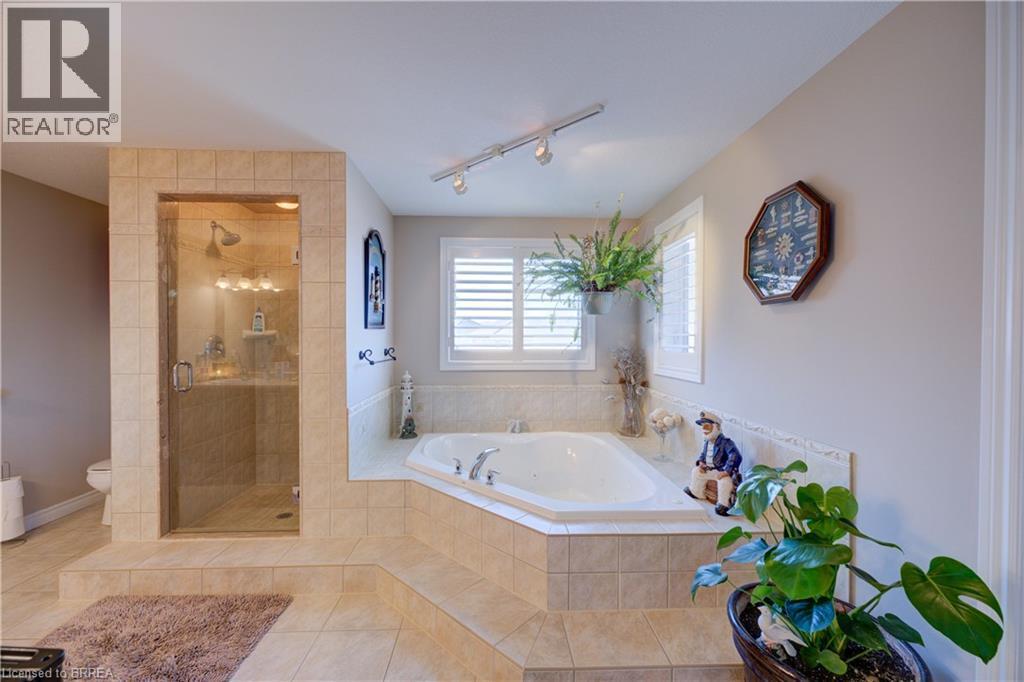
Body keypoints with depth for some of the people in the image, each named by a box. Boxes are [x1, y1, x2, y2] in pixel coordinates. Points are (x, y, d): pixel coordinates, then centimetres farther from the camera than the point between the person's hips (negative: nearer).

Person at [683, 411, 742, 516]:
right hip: (709, 470, 9)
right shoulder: (707, 442, 4)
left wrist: (726, 472, -39)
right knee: (696, 471, 15)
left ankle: (723, 504, -25)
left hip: (722, 471, -9)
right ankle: (696, 493, 33)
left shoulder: (726, 442, -23)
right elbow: (703, 454, 20)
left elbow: (736, 457, -36)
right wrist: (701, 463, -1)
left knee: (724, 480, -36)